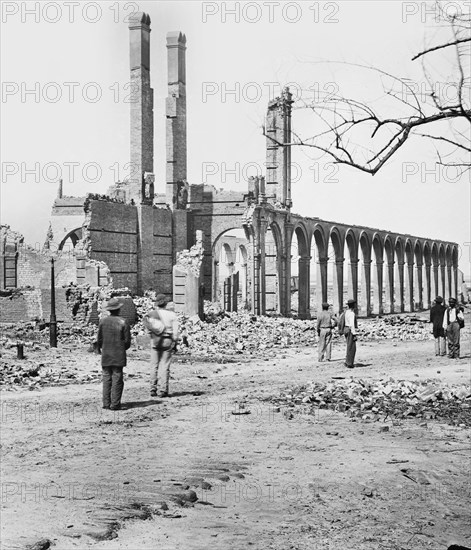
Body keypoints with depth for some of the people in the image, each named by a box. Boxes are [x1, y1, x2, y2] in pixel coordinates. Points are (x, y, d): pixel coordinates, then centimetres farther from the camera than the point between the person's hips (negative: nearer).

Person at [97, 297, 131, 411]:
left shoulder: (103, 321, 0)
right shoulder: (123, 322, -7)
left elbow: (99, 338, 5)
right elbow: (127, 340, -5)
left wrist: (98, 348, 25)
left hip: (106, 355, 3)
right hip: (118, 355, -2)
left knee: (106, 378, 8)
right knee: (117, 379, 0)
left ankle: (106, 403, 5)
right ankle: (115, 404, -2)